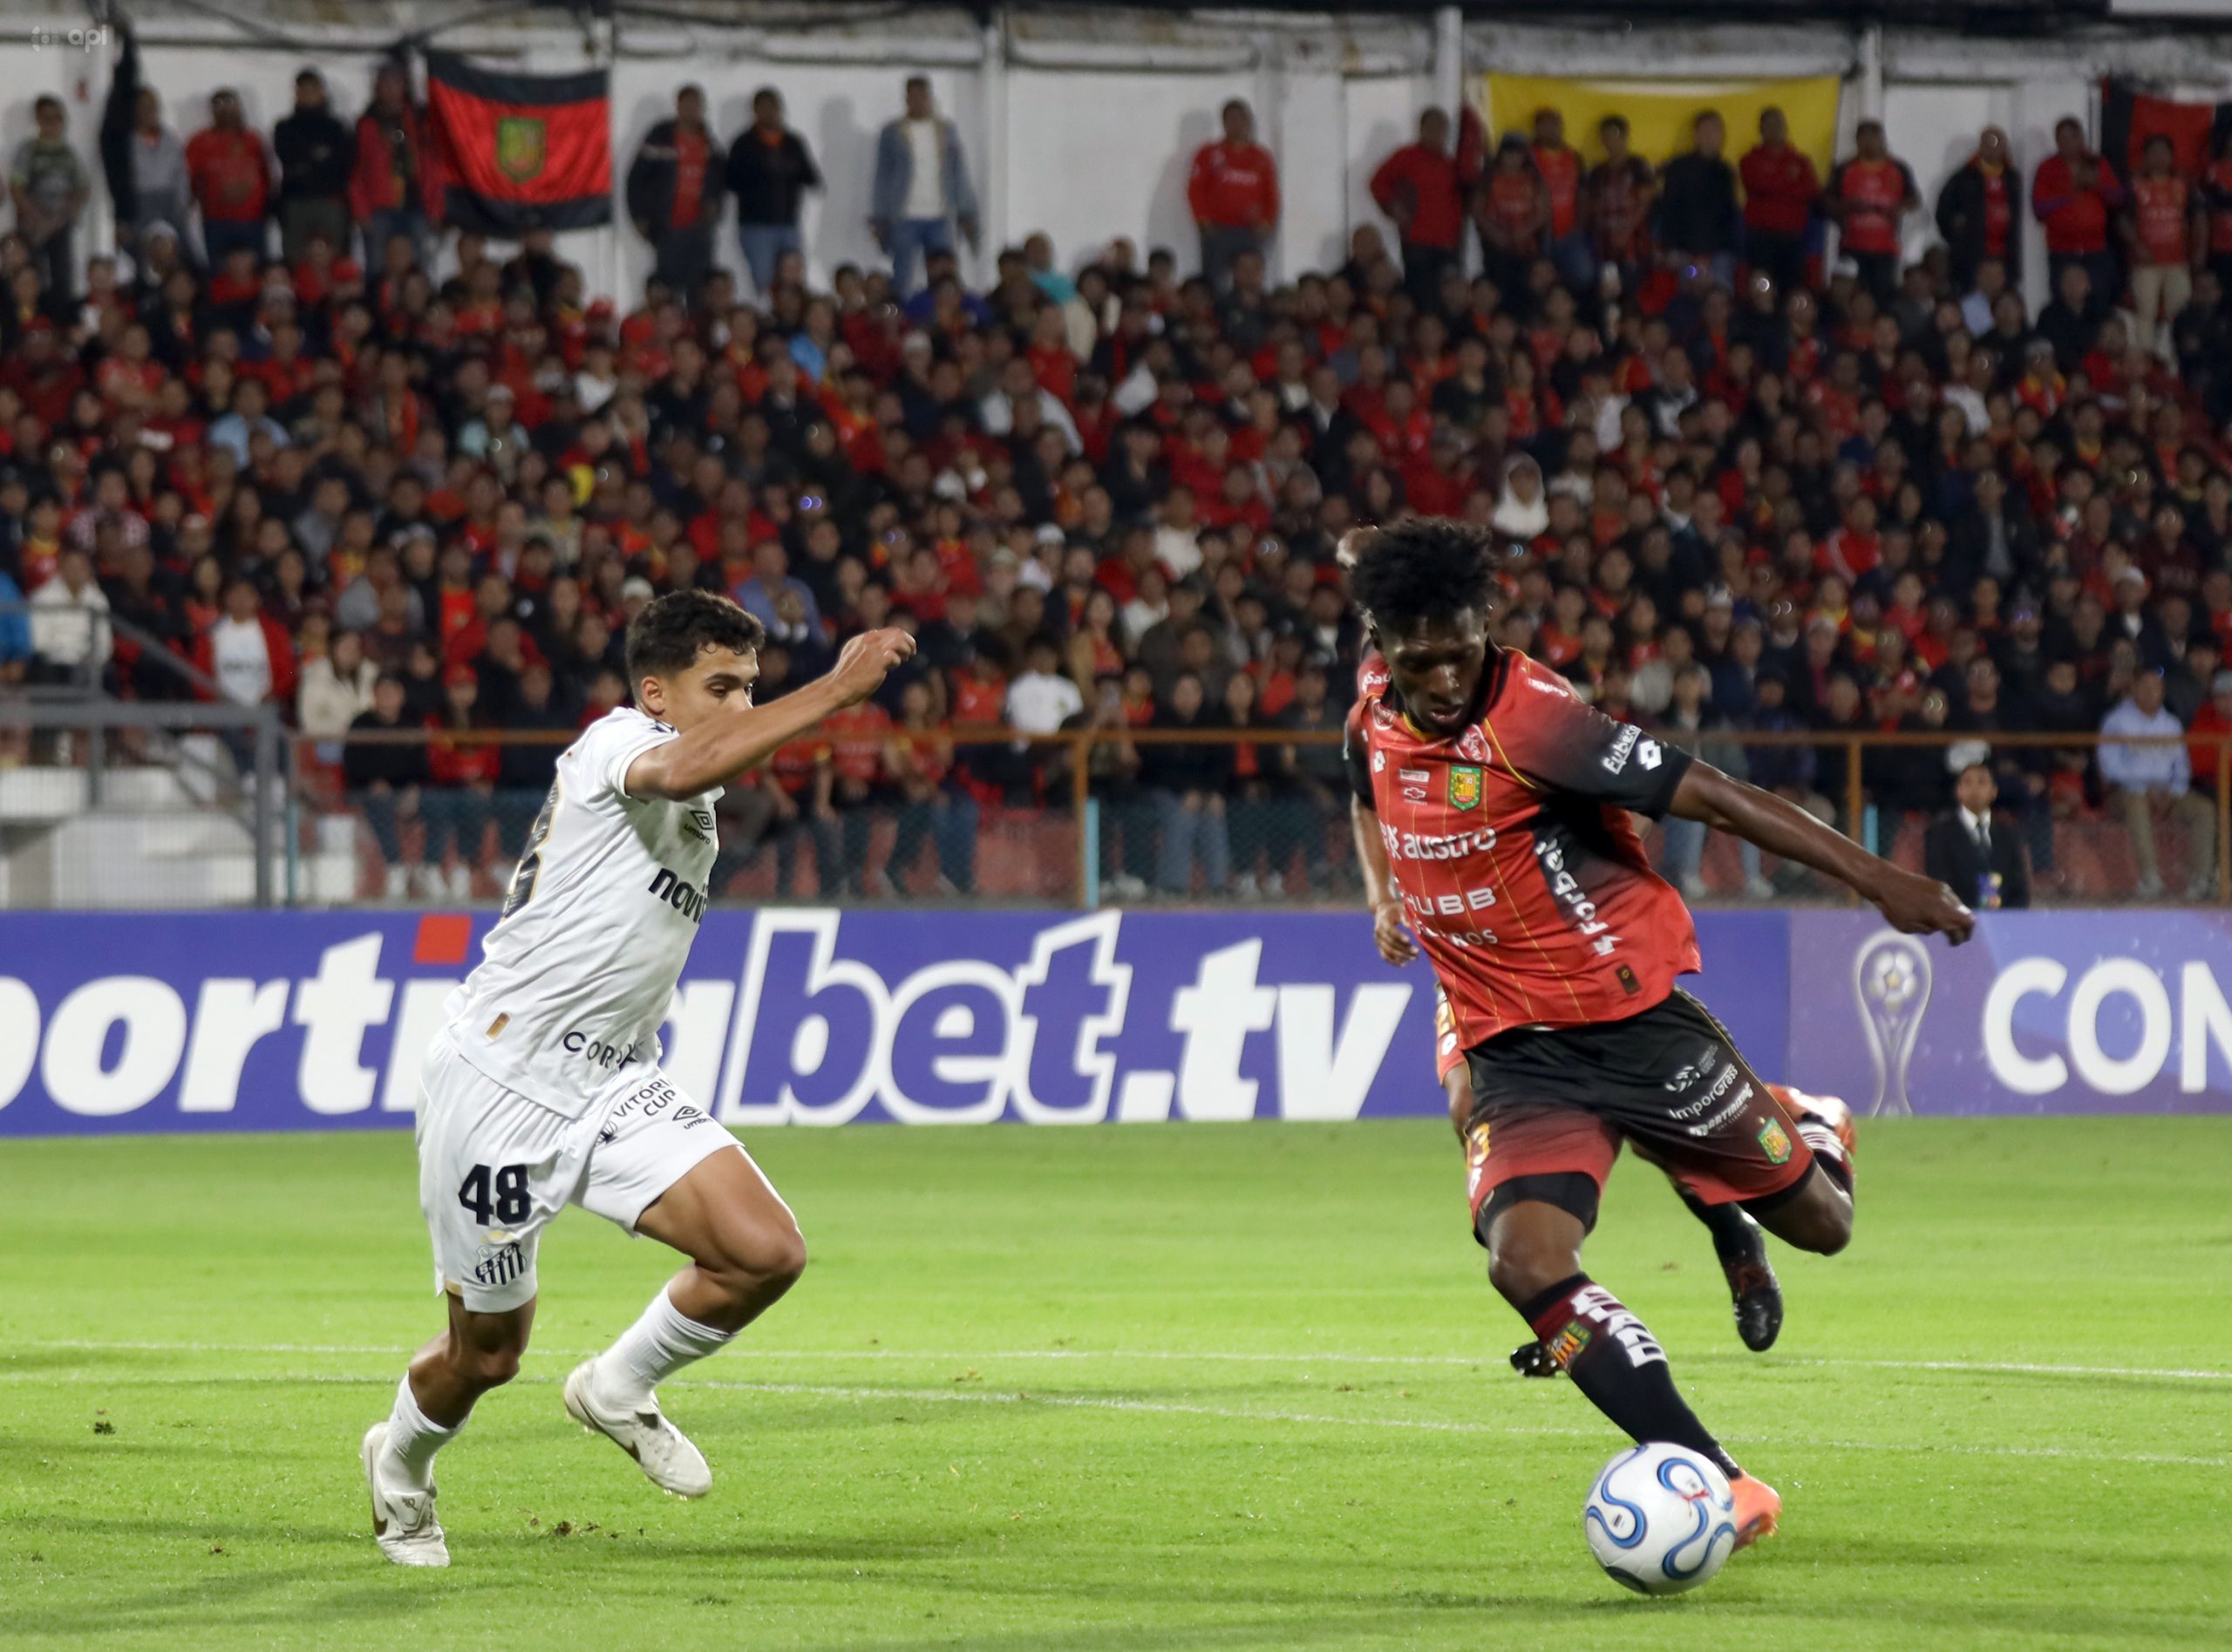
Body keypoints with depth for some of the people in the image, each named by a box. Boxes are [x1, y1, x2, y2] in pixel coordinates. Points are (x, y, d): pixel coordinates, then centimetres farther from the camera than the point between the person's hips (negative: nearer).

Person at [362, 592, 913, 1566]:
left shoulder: (700, 813, 13)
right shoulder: (616, 740, -15)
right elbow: (684, 767, -41)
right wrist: (837, 690, -43)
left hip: (611, 1085, 8)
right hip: (498, 1088, -8)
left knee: (767, 1254, -14)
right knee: (487, 1355, 7)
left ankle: (620, 1391, 11)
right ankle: (400, 1466, 40)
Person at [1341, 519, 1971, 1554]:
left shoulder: (1526, 715, -20)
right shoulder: (1373, 725, -1)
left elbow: (1709, 796, -21)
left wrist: (1874, 879, -24)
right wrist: (1390, 897, 19)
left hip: (1633, 1016, -4)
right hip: (1517, 1055, 4)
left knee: (1818, 1226, 6)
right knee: (1525, 1260, -24)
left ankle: (1814, 1129, 46)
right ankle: (1722, 1489, -21)